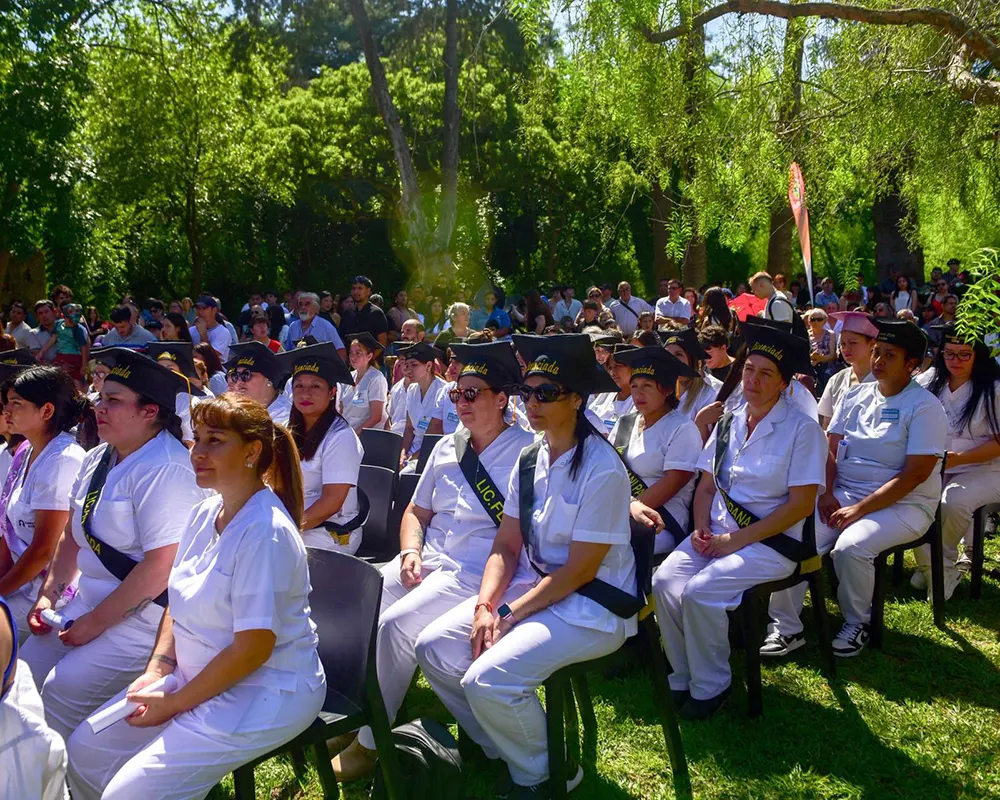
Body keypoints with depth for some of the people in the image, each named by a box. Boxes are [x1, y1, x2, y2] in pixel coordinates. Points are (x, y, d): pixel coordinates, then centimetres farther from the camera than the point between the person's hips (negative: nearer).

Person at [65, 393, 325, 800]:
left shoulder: (265, 532, -23)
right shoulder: (204, 514, 4)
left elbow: (253, 647, -23)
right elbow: (178, 603, 13)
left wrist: (174, 703, -14)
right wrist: (156, 670, -2)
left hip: (265, 692, -8)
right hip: (199, 676, 9)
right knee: (85, 751, 8)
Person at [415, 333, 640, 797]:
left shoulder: (601, 470, -18)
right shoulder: (529, 459, 5)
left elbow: (579, 570, -19)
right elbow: (506, 546, 7)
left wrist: (508, 614, -17)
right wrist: (484, 606, -9)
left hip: (591, 608, -8)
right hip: (530, 587, 8)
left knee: (487, 680, -25)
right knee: (433, 648, -1)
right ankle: (498, 751, 19)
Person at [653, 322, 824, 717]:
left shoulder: (802, 429, -7)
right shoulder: (727, 423, 11)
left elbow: (801, 504, -12)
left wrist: (737, 540, -15)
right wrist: (701, 530, -4)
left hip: (771, 542, -5)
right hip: (717, 535, 6)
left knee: (700, 592, -26)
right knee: (664, 581, -17)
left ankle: (709, 687, -2)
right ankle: (682, 680, 2)